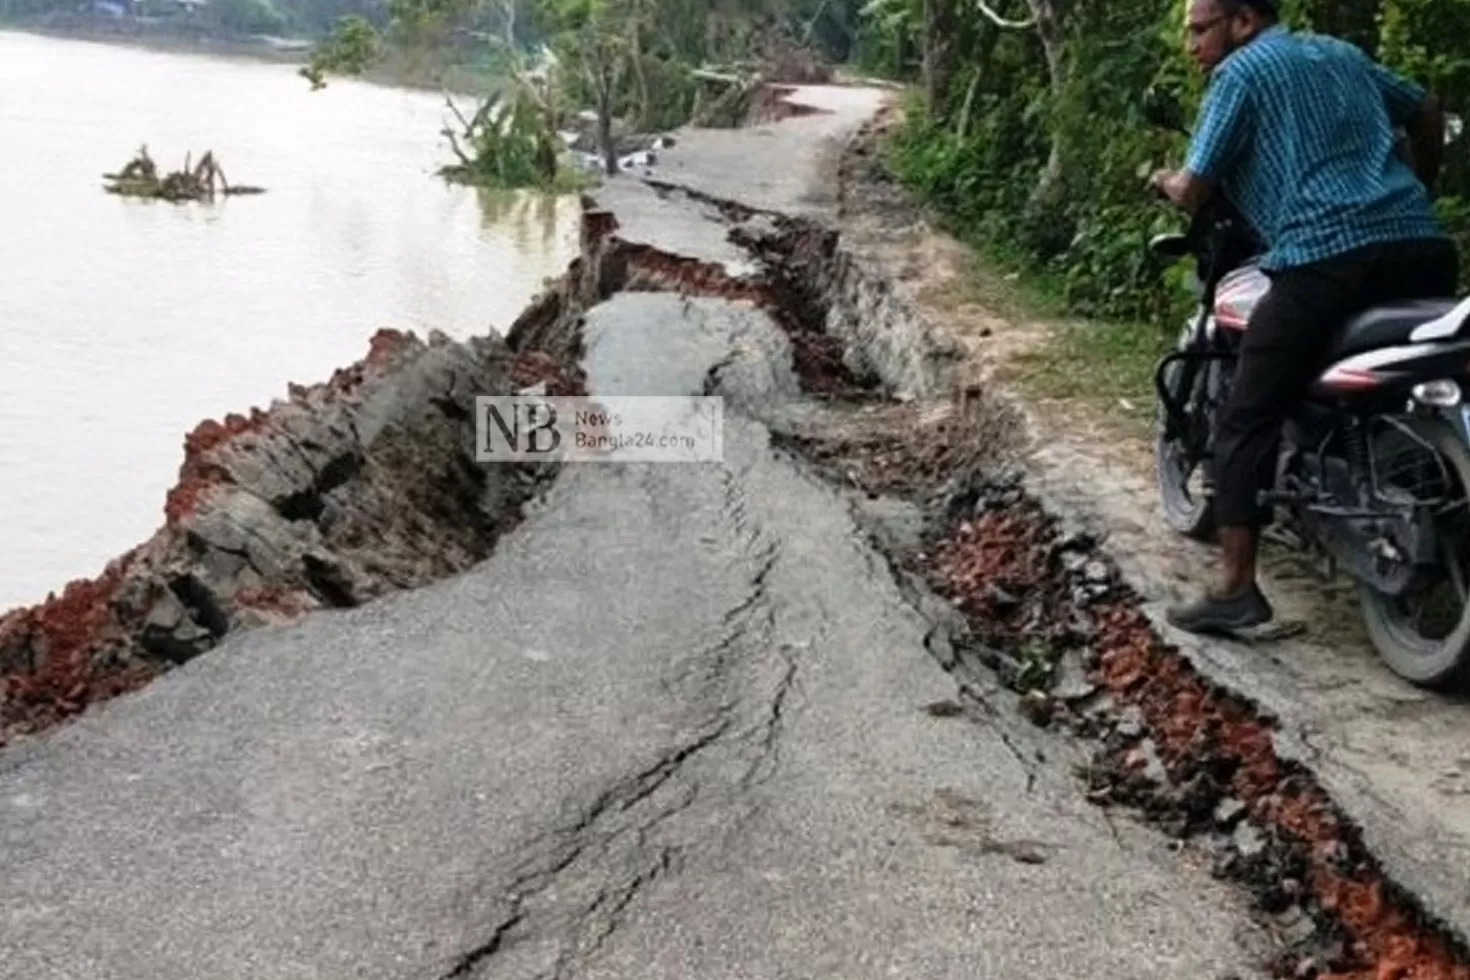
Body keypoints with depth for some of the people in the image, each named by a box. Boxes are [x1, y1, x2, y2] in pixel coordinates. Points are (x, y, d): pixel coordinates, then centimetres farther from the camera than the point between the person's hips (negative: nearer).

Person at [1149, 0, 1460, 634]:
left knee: (1248, 421, -1)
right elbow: (1429, 114, 34)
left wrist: (1165, 182, 22)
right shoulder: (1341, 53, 26)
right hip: (1424, 249, 7)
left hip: (1326, 260, -7)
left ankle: (1237, 588, -6)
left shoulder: (1239, 72, 5)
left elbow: (1193, 193, 0)